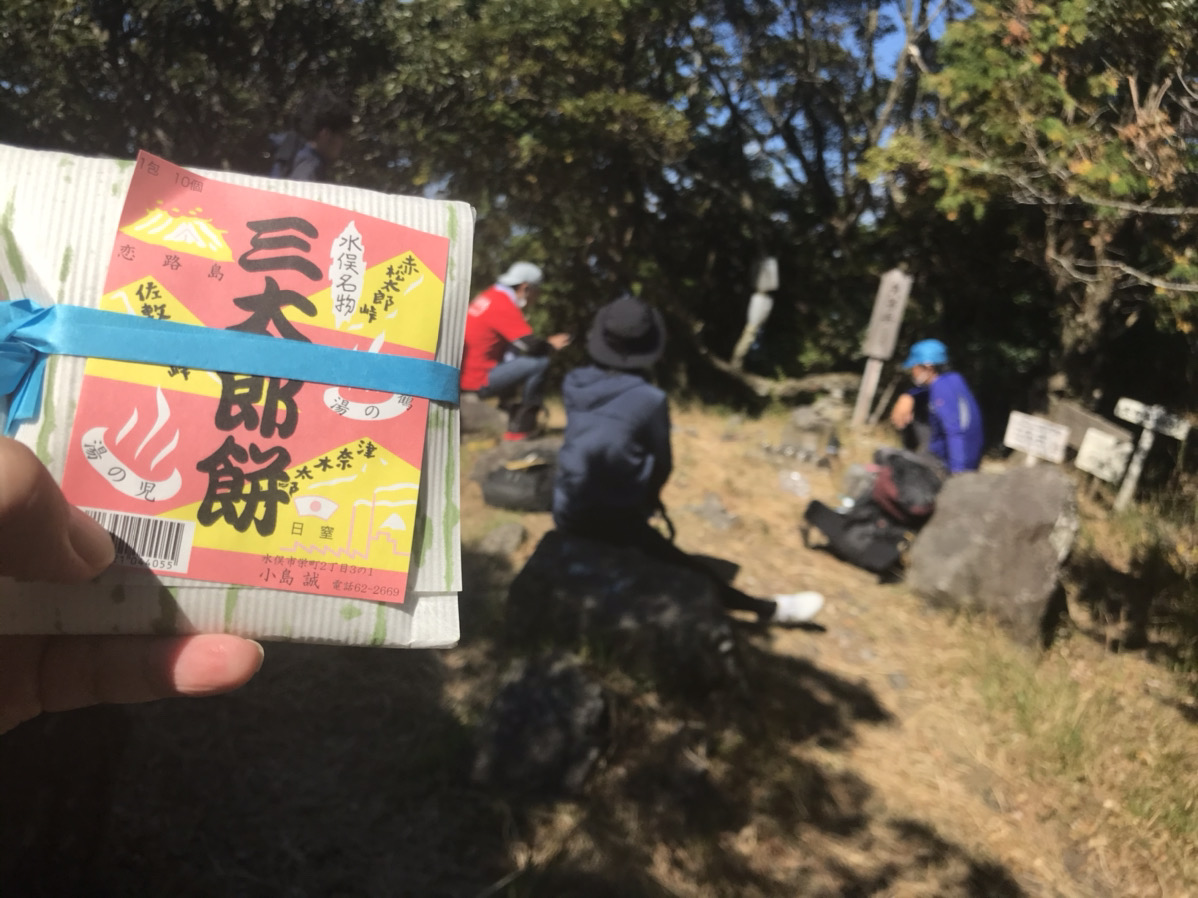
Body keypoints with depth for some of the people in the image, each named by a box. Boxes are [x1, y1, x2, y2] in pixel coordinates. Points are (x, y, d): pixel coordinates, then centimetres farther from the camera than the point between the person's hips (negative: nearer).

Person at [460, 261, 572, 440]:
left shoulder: (489, 296, 11)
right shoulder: (503, 305, -17)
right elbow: (531, 345, -20)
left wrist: (544, 343, 13)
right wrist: (551, 344, 0)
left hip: (465, 374, 10)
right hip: (478, 381, -10)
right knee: (540, 362, -14)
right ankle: (521, 426, -3)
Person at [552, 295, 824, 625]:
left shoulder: (573, 383, -2)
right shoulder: (650, 399, -16)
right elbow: (663, 465, 0)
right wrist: (651, 496, 18)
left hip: (568, 514, 6)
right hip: (614, 523, -6)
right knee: (687, 569, 8)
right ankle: (769, 609, 22)